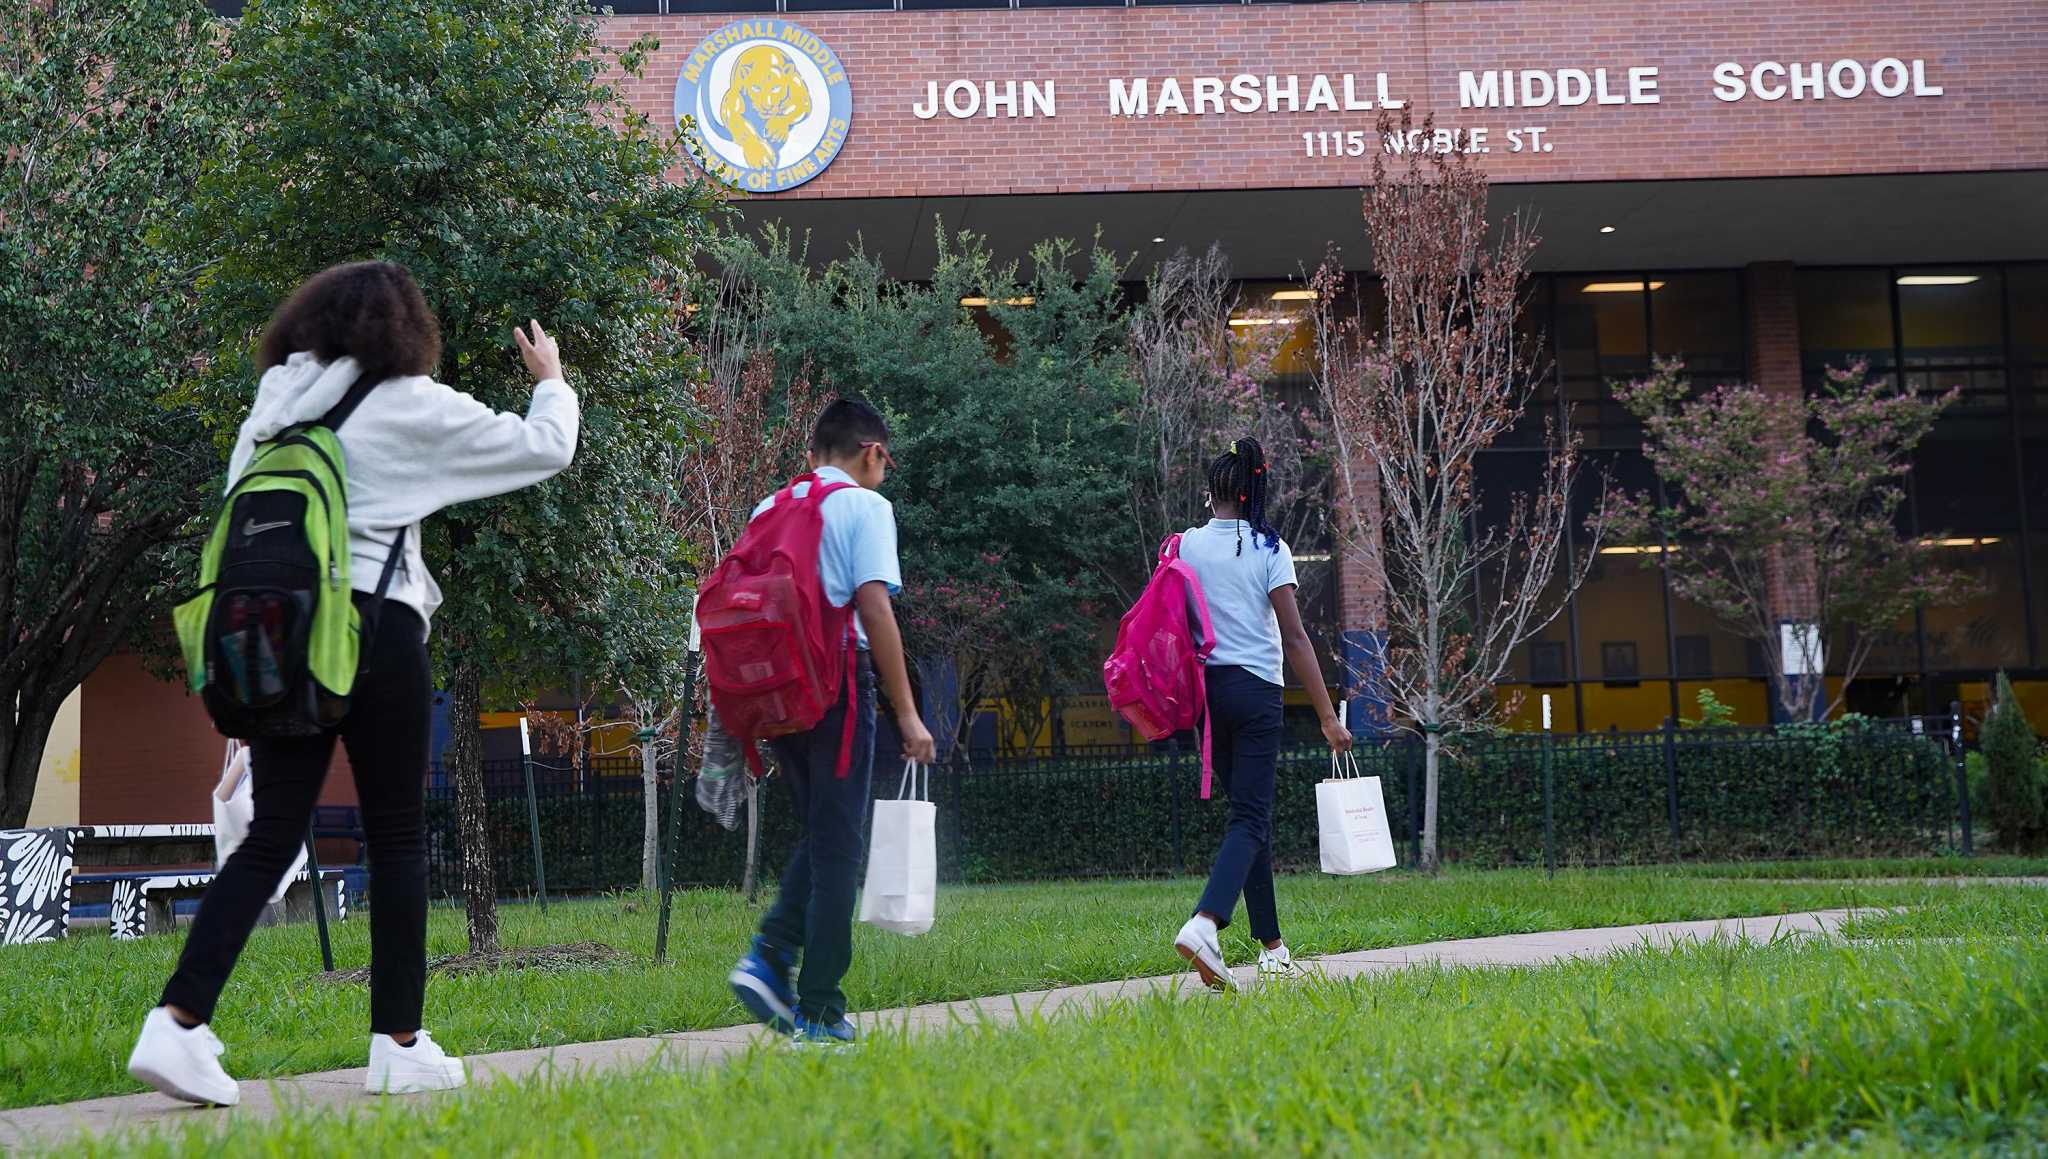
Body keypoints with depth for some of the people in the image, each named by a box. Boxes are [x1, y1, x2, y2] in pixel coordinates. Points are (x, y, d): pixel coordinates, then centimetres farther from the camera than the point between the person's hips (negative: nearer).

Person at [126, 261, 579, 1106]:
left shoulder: (274, 407, 12)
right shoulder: (411, 405, -2)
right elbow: (545, 447, 4)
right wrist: (550, 380, 22)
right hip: (375, 626, -5)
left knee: (271, 835, 6)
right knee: (396, 837, 6)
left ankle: (178, 1022, -6)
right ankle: (399, 1045, 11)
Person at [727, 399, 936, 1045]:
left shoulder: (768, 511, 15)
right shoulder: (865, 507, -2)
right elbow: (873, 607, -11)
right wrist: (906, 712, -9)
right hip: (837, 684, -6)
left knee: (819, 835, 20)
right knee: (836, 846, 1)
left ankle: (769, 956, 1)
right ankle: (818, 1011, 2)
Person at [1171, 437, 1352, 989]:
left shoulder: (1186, 545, 3)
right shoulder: (1269, 549, -5)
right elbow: (1294, 637, -9)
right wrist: (1327, 715, -7)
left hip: (1205, 689, 4)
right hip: (1255, 690, -4)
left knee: (1249, 813, 15)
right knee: (1251, 818, -5)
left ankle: (1272, 946, 19)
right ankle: (1204, 923, -28)